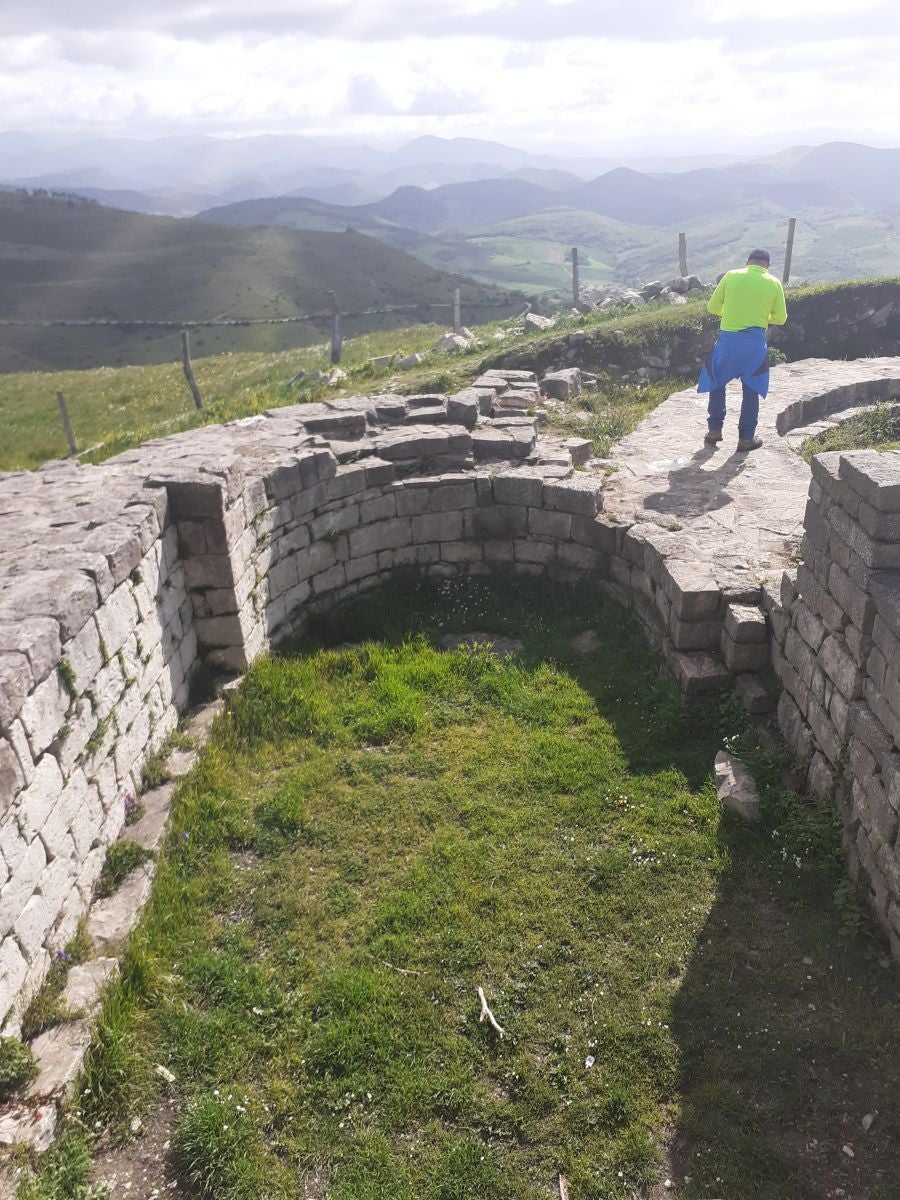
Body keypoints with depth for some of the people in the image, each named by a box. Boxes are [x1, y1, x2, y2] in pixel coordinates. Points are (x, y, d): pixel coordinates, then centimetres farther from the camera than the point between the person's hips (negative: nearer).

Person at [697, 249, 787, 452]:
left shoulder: (731, 276, 1)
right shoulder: (773, 283, 0)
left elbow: (713, 307, 6)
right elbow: (780, 318, 6)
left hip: (728, 339, 0)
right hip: (755, 342, 0)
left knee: (716, 382, 19)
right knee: (751, 390, 11)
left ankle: (714, 430, 18)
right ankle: (746, 438, 14)